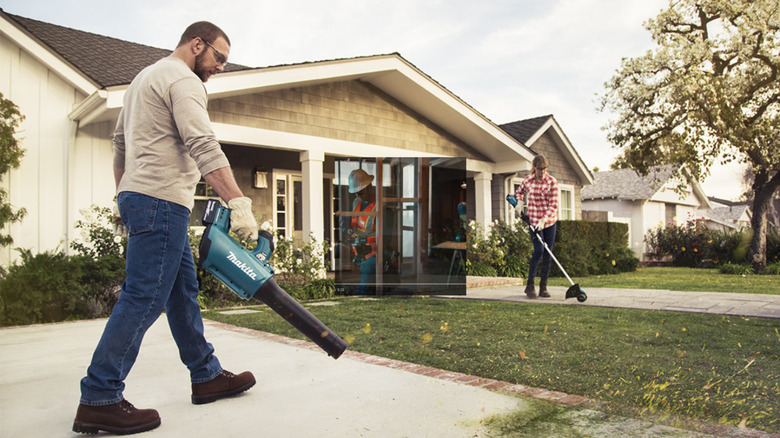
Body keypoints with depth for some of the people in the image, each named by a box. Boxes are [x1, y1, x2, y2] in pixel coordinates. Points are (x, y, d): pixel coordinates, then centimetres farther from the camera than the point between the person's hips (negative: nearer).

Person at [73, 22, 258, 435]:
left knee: (183, 289, 12)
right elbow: (204, 147, -22)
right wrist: (239, 203, -27)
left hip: (137, 195, 11)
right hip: (161, 200, -11)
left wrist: (124, 196, 29)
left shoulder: (146, 76, 24)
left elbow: (120, 142, 27)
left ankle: (207, 376, 20)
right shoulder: (182, 80, -8)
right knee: (144, 297, -10)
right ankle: (98, 401, -5)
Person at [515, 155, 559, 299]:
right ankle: (529, 285, -1)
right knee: (539, 251, -14)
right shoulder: (527, 180, 0)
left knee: (548, 254, 1)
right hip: (534, 220, -1)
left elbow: (553, 205, -9)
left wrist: (544, 220, -20)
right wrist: (519, 201, 0)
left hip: (549, 221, 1)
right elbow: (518, 192, 21)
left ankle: (543, 287, 11)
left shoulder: (552, 181, -5)